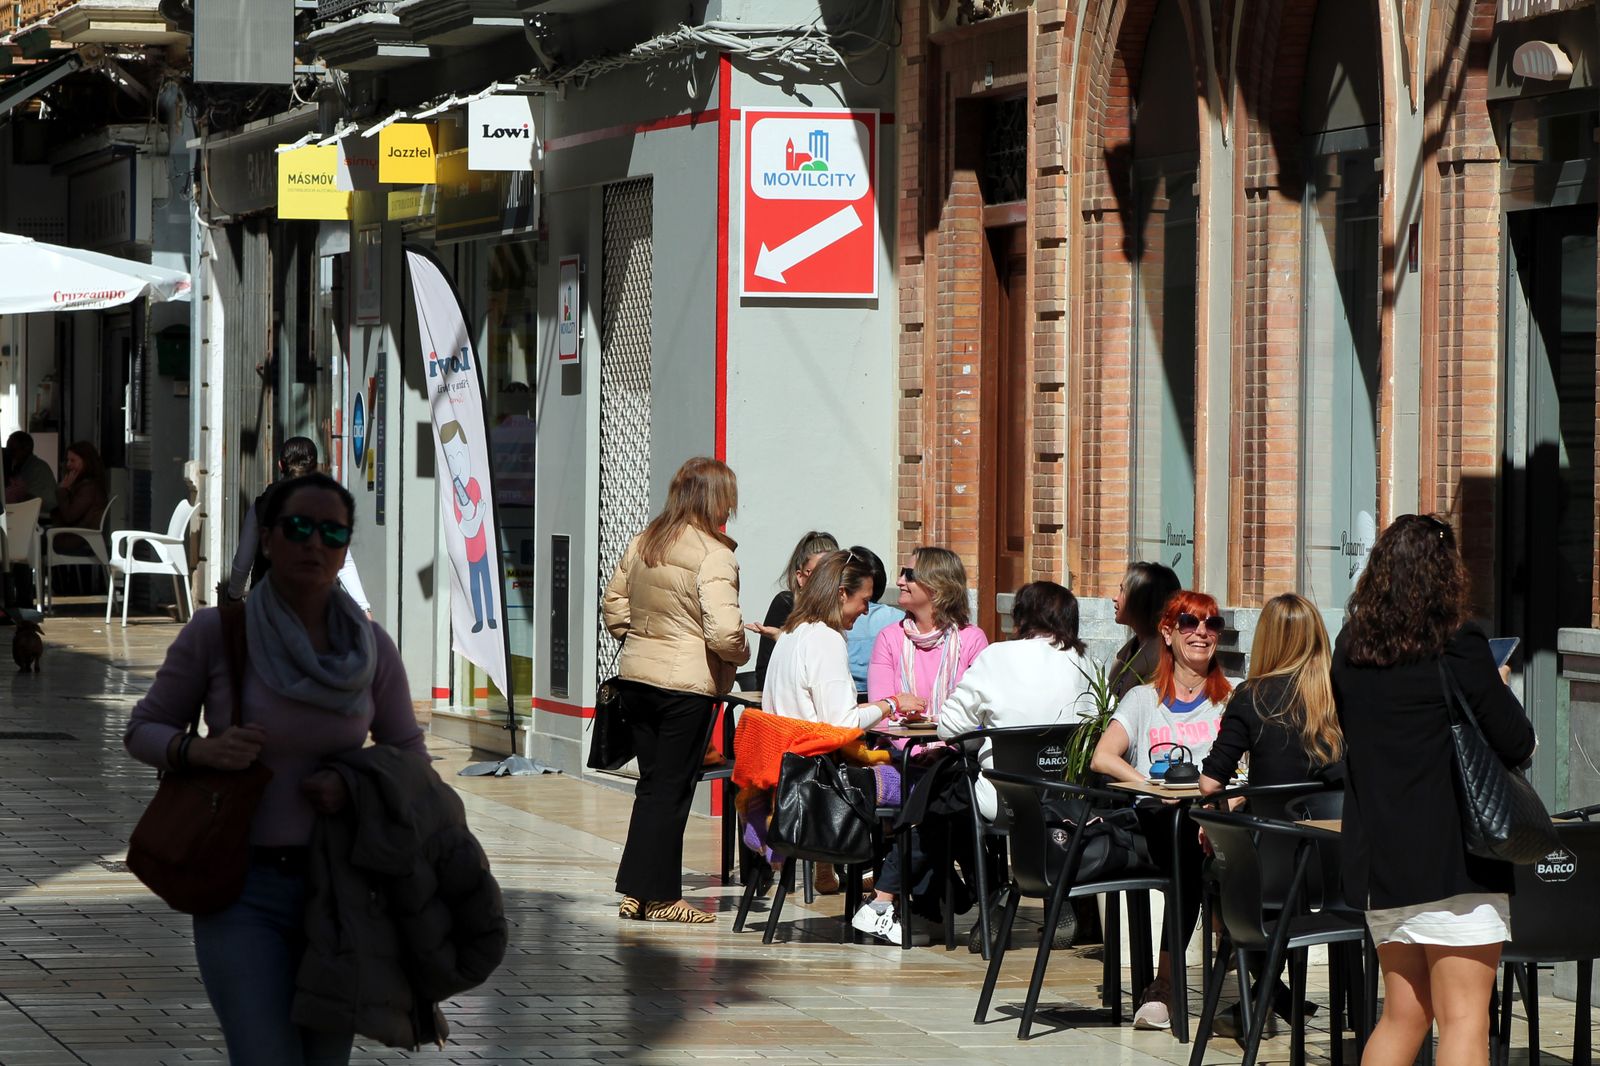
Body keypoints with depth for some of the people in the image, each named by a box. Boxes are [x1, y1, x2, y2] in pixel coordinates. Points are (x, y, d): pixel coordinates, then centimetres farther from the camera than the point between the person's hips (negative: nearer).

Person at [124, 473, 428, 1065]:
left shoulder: (369, 646, -2)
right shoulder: (215, 632, -10)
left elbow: (409, 758, 8)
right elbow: (144, 732, 0)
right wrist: (203, 750, -22)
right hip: (244, 889, -3)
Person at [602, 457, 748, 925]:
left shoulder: (642, 543, 6)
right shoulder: (713, 555, -15)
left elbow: (614, 605, 13)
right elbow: (723, 631, -21)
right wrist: (742, 654, -2)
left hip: (636, 676, 6)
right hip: (687, 682, -6)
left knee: (652, 783, 16)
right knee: (672, 788, 2)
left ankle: (634, 892, 15)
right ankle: (660, 897, 7)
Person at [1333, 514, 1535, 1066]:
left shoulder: (1350, 651, 6)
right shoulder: (1458, 648, -12)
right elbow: (1518, 745, -7)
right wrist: (1497, 689, 12)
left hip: (1376, 856, 6)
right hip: (1453, 858, -6)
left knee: (1403, 1016, 16)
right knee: (1463, 1020, -6)